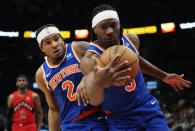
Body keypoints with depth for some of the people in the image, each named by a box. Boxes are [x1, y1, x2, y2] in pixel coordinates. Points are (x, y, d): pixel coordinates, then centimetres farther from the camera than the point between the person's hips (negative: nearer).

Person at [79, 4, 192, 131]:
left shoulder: (131, 39, -7)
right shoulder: (90, 59, -27)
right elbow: (94, 100, -44)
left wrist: (164, 76, 26)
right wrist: (98, 84, -67)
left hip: (148, 107, 5)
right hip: (120, 119, -4)